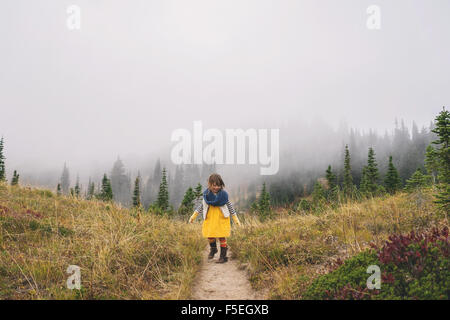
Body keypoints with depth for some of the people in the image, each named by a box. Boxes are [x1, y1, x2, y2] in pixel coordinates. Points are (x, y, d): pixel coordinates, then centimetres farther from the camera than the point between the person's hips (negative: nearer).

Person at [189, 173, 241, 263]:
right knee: (210, 236, 7)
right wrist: (193, 216, 10)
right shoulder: (206, 194, -5)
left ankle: (223, 256, 13)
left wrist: (236, 219, 3)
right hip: (210, 218, 2)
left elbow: (230, 206, 0)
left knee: (222, 237, 1)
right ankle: (213, 249, 37)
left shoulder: (223, 194, -10)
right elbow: (201, 205, 8)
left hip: (221, 219, -2)